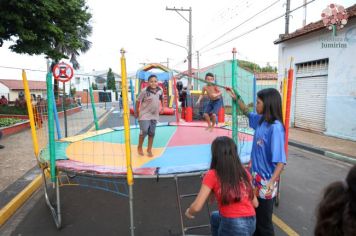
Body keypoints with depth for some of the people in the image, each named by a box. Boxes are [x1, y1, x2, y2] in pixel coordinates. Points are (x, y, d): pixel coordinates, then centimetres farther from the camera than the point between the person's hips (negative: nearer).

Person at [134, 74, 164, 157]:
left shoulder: (160, 91, -7)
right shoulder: (144, 91, -18)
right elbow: (138, 101, -9)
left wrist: (162, 107, 16)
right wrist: (136, 112, -2)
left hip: (154, 115, 4)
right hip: (144, 115, -4)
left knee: (151, 133, 10)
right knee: (144, 131, -12)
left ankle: (149, 150, 27)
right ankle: (139, 147, 15)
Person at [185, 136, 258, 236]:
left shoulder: (212, 175, -10)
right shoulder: (244, 172, 2)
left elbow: (196, 207, -11)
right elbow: (255, 203, 10)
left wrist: (189, 212, 11)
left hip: (232, 225, -5)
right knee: (215, 217, 30)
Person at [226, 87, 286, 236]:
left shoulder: (275, 127, -25)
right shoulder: (260, 120, -1)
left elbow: (281, 161, -27)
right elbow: (247, 112, 22)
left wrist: (272, 182, -38)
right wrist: (235, 97, 17)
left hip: (266, 182, -8)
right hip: (256, 177, 8)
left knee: (264, 222, 11)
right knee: (255, 218, 25)